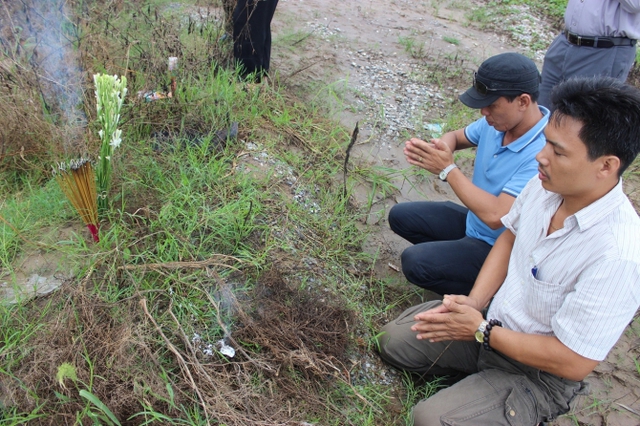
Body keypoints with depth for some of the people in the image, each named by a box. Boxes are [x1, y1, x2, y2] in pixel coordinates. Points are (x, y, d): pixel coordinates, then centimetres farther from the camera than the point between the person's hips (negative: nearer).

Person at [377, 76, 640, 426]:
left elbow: (572, 363, -27)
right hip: (490, 320, 7)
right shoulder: (547, 184, -14)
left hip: (537, 371, -6)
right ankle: (480, 374, 15)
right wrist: (475, 302, -8)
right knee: (393, 340, 7)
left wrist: (482, 331, -19)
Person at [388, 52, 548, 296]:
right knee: (400, 216, 6)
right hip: (473, 222, 8)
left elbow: (495, 216, -38)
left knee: (415, 262, -23)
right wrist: (440, 147, -17)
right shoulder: (497, 122, -9)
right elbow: (457, 136, 9)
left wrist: (447, 168, -30)